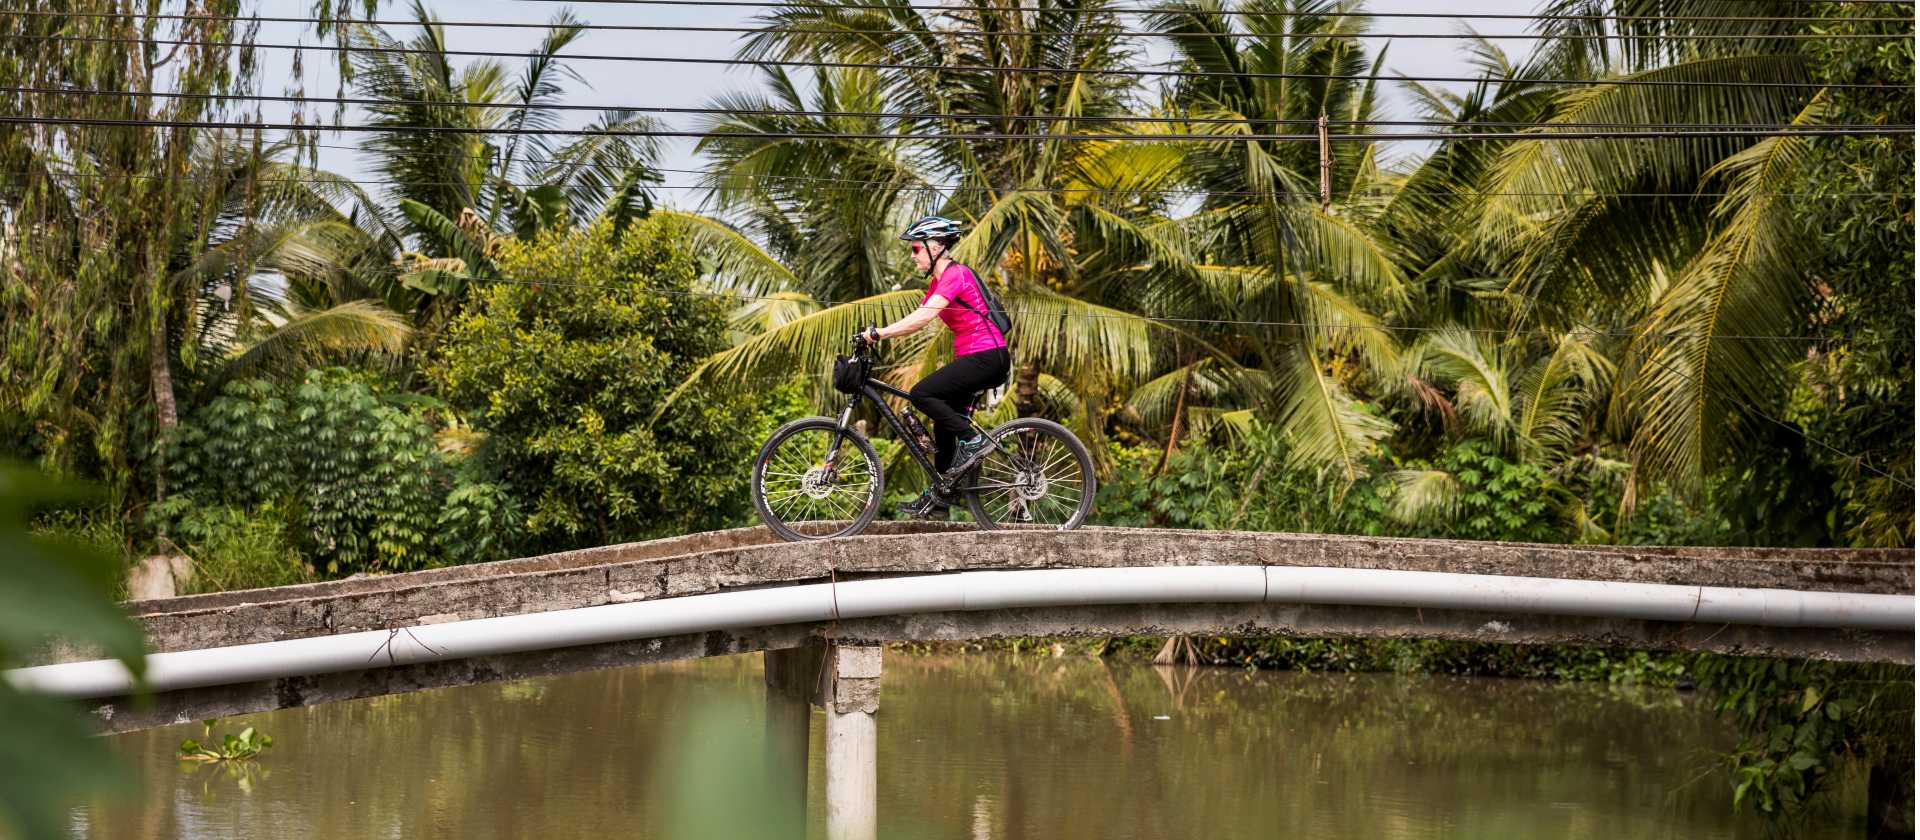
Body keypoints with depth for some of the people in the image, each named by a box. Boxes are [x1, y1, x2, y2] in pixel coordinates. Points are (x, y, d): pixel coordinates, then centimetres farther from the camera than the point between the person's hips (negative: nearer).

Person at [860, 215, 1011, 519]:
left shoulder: (955, 275, -15)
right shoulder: (938, 281, 17)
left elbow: (923, 317, -26)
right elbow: (917, 318, 12)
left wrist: (879, 333, -28)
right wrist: (877, 335, -1)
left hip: (987, 357, -10)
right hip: (976, 359, 10)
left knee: (922, 394, -20)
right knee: (944, 422, 12)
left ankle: (972, 440, -11)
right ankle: (940, 498, 17)